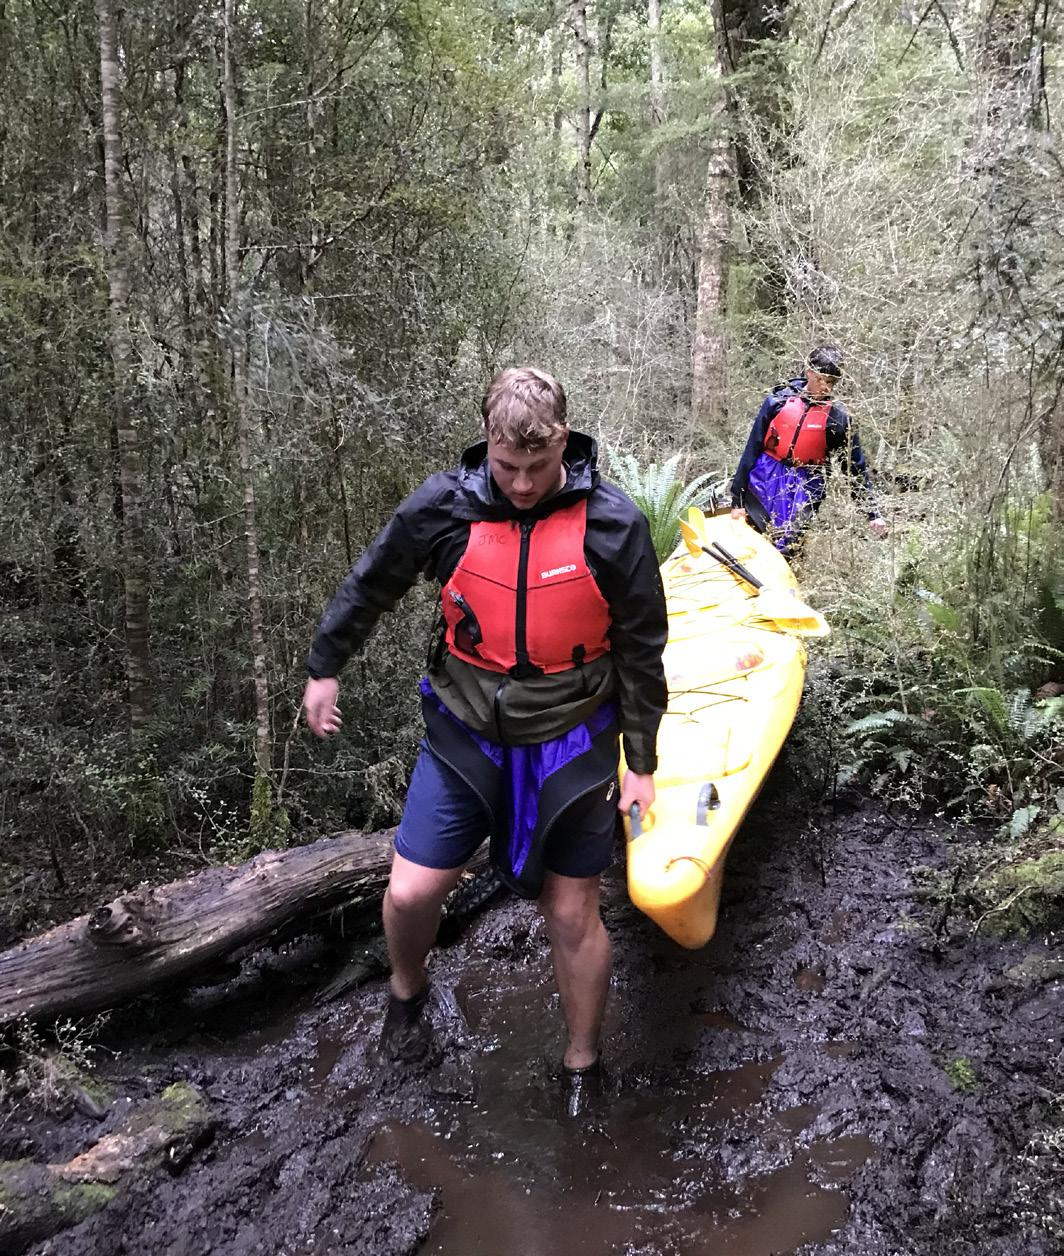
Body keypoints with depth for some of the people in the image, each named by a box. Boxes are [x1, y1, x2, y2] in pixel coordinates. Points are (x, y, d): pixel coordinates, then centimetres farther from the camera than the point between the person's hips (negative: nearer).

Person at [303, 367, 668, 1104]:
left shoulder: (612, 523, -14)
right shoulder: (445, 507, -12)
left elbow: (640, 651, -4)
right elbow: (372, 585, 7)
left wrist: (641, 763, -1)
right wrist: (325, 667, 17)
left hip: (571, 746, -1)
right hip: (466, 738, 1)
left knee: (573, 916, 7)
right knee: (411, 893, -1)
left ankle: (583, 1067, 32)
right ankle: (408, 992, 35)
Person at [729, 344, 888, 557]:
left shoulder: (837, 418, 0)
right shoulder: (779, 401, -1)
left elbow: (856, 467, 6)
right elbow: (752, 449, 2)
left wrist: (873, 513, 2)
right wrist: (738, 500, 0)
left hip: (805, 489, -1)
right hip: (766, 480, 1)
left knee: (785, 551, -7)